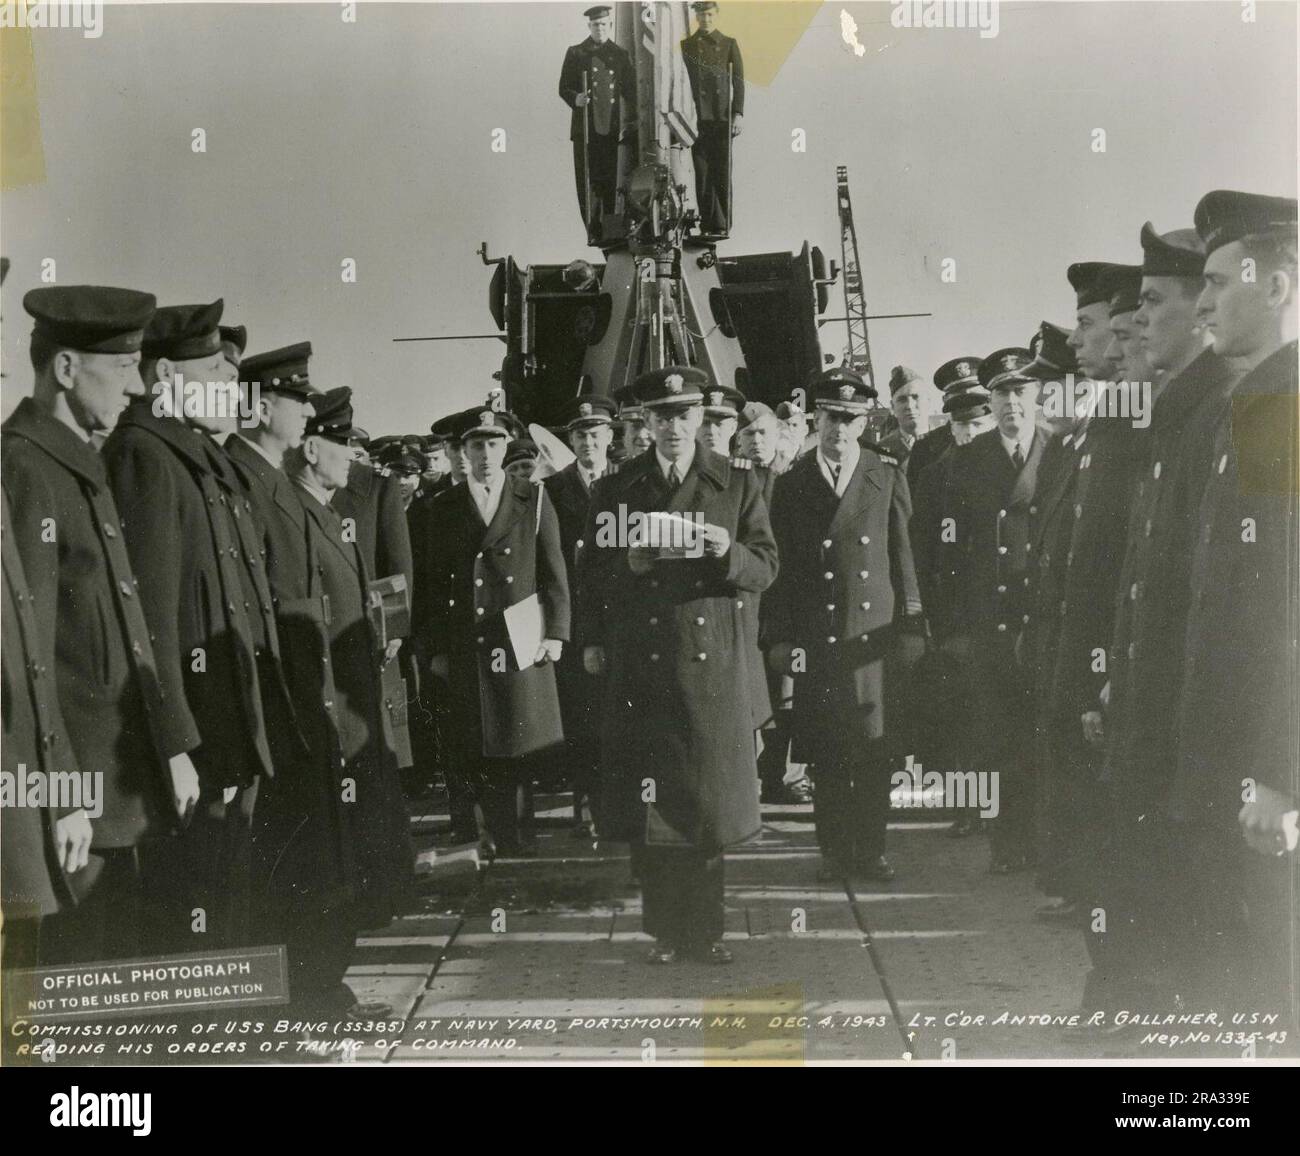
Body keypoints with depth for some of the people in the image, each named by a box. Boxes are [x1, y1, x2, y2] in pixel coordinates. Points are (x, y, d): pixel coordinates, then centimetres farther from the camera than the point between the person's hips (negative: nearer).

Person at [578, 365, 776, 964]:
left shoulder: (739, 482, 7)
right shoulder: (615, 488, 9)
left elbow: (766, 568, 4)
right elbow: (591, 575, 14)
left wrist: (728, 551, -15)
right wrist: (631, 563, -4)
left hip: (713, 665, 0)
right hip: (638, 666, 0)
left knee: (709, 799, 1)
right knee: (648, 800, 0)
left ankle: (704, 931, 13)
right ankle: (664, 930, 12)